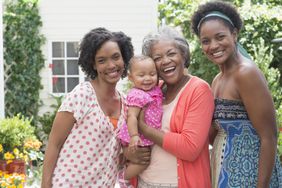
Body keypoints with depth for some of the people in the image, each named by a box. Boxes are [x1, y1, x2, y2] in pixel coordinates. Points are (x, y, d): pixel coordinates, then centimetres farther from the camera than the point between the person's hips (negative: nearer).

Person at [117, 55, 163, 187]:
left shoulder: (155, 90, 2)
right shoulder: (137, 95, -26)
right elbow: (132, 116, -31)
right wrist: (134, 136, -38)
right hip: (140, 137, -9)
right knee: (143, 161, -3)